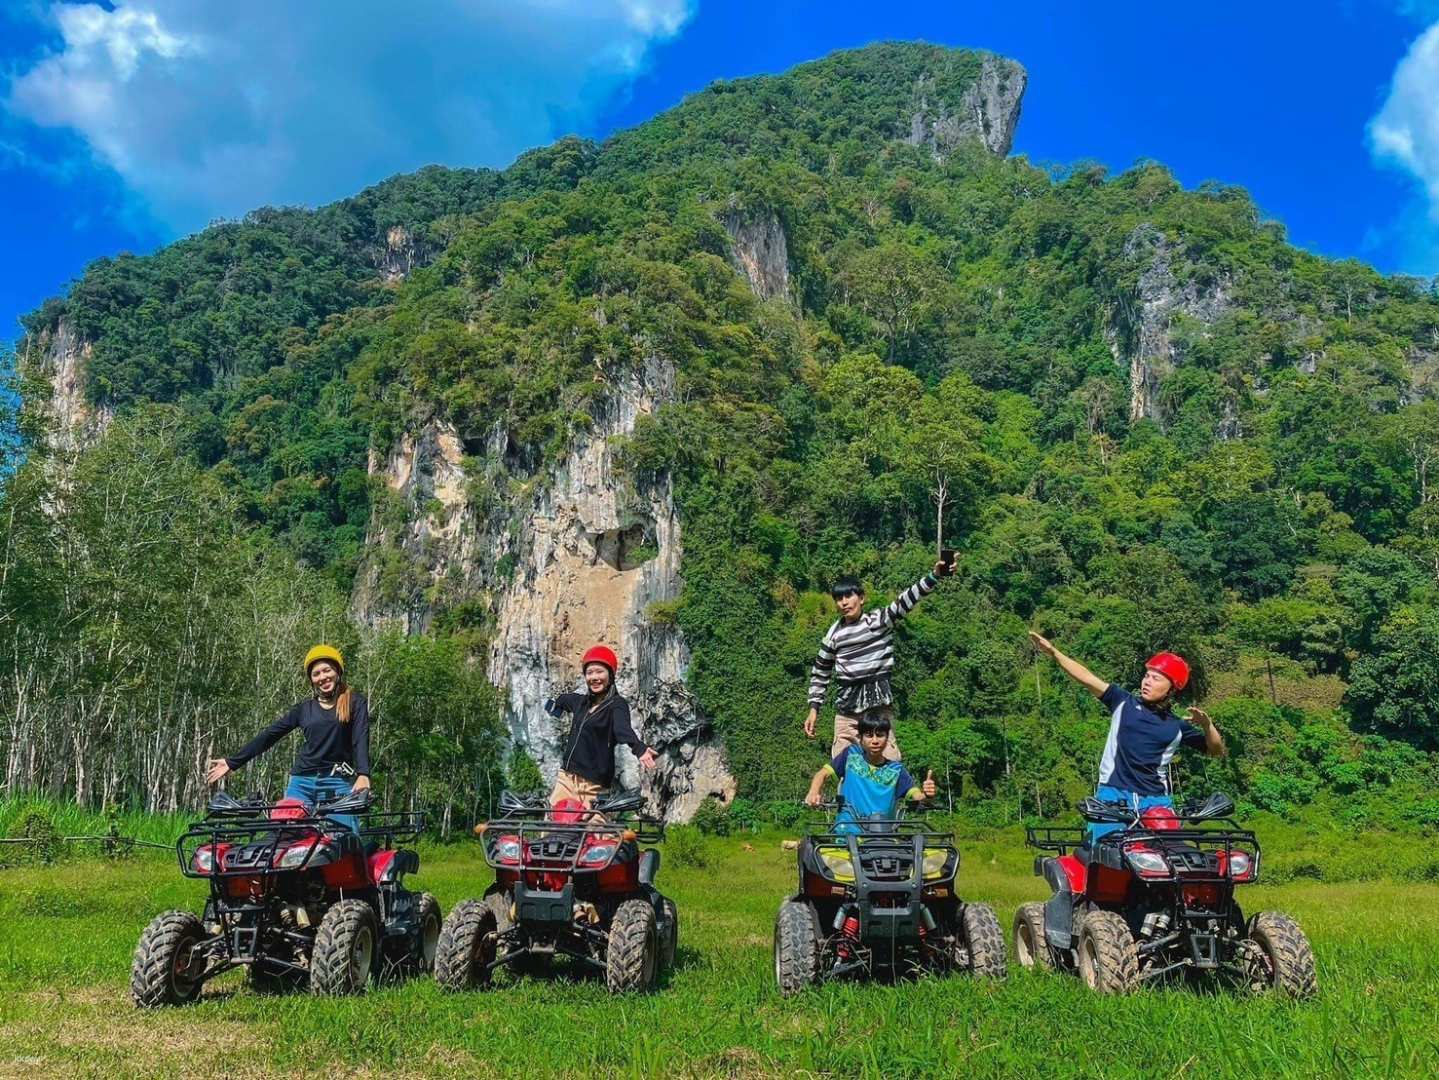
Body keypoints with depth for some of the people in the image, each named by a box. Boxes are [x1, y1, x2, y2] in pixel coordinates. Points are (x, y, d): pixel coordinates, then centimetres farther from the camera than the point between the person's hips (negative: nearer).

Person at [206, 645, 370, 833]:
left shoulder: (355, 701, 4)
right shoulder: (304, 708, 15)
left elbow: (361, 739, -8)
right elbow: (268, 736, 17)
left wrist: (363, 775, -25)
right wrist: (232, 763, 14)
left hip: (339, 783, -4)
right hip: (302, 782, 4)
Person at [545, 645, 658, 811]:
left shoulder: (617, 705, -8)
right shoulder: (581, 701, 12)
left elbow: (623, 728, -31)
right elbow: (562, 700, 38)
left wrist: (638, 747, -47)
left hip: (593, 783, -7)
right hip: (566, 776, 7)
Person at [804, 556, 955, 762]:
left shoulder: (879, 619, -3)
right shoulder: (834, 633, 6)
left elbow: (905, 601, -18)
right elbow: (820, 673, 14)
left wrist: (935, 576, -32)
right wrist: (814, 709, 10)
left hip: (879, 703, -3)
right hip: (847, 706, 3)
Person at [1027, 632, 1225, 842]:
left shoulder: (1177, 726, 11)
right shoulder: (1124, 703, 8)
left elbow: (1217, 751, 14)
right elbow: (1088, 679, 1)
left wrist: (1206, 724, -6)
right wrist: (1053, 652, -8)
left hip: (1155, 802, 1)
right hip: (1113, 795, -1)